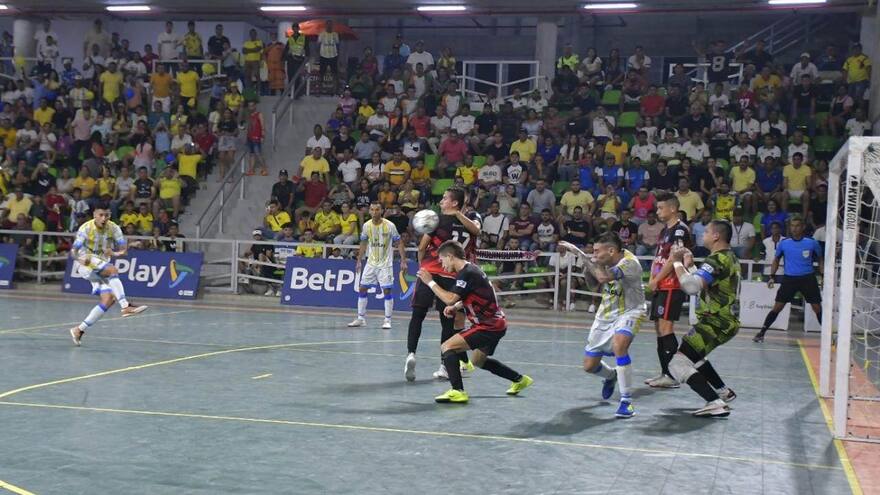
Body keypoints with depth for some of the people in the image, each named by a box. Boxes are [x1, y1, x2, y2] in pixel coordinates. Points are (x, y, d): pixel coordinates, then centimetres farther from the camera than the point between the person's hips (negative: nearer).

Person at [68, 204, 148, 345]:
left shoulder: (114, 228, -6)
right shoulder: (86, 228, -16)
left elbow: (123, 248, -9)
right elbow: (74, 250, -17)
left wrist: (117, 253, -33)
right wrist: (81, 259, -40)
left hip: (102, 267, 5)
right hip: (87, 264, -5)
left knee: (109, 299, -8)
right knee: (112, 270, -33)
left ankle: (80, 329, 2)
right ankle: (126, 306, -41)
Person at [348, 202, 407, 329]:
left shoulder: (389, 225, -12)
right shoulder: (366, 225, -2)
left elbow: (399, 243, -7)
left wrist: (403, 261, -12)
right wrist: (359, 261, 10)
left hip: (385, 264, -4)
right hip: (371, 263, 4)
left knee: (387, 290, -7)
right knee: (362, 288, 4)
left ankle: (388, 320, 3)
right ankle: (361, 318, 15)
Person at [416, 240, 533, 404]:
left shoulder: (467, 273, -19)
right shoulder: (469, 269, 12)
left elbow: (450, 299, -26)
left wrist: (430, 282, -16)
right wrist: (454, 308, 7)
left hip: (489, 326, -10)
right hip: (495, 323, 10)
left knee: (447, 347, -14)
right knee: (479, 361, 29)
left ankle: (458, 391, -22)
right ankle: (520, 380, 38)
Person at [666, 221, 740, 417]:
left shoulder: (717, 259, -17)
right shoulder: (730, 257, 15)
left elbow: (691, 286, -29)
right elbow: (704, 285, 23)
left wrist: (677, 262, -17)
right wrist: (690, 265, 20)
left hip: (716, 322, -11)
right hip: (727, 320, 11)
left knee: (678, 363, -14)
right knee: (693, 356, 31)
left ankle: (716, 403, -22)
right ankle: (724, 392, 36)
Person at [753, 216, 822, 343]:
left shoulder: (812, 243, -3)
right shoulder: (784, 243, 0)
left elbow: (820, 260, 10)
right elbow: (776, 260, 13)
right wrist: (772, 276, 4)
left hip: (808, 279, 0)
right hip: (789, 279, 1)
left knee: (818, 308, 0)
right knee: (777, 307, -2)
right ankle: (762, 332, 5)